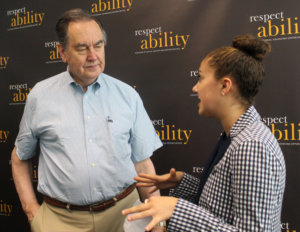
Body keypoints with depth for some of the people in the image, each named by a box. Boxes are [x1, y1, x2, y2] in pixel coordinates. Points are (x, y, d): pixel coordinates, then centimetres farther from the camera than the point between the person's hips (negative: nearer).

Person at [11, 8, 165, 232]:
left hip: (122, 213, 1)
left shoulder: (127, 95, 0)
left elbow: (143, 163, 2)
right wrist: (31, 208, 1)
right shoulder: (40, 96, 0)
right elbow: (20, 157, 10)